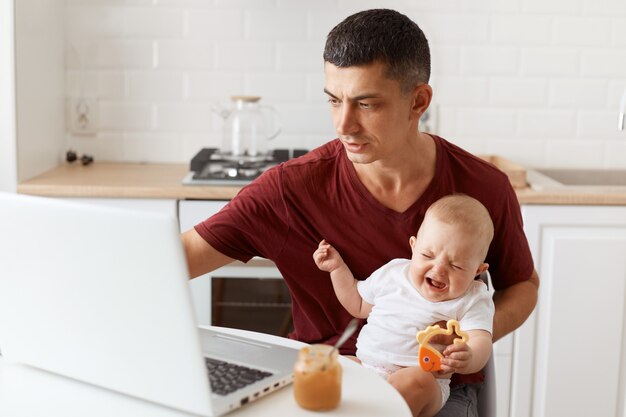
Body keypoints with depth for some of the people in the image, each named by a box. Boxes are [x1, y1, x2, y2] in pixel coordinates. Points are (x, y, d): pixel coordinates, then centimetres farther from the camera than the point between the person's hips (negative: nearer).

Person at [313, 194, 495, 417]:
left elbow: (480, 340, -14)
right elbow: (357, 304, 27)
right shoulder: (393, 273, 12)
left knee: (418, 380, -37)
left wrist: (469, 359, -38)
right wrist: (337, 267, 19)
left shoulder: (473, 300, 1)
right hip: (362, 366, 5)